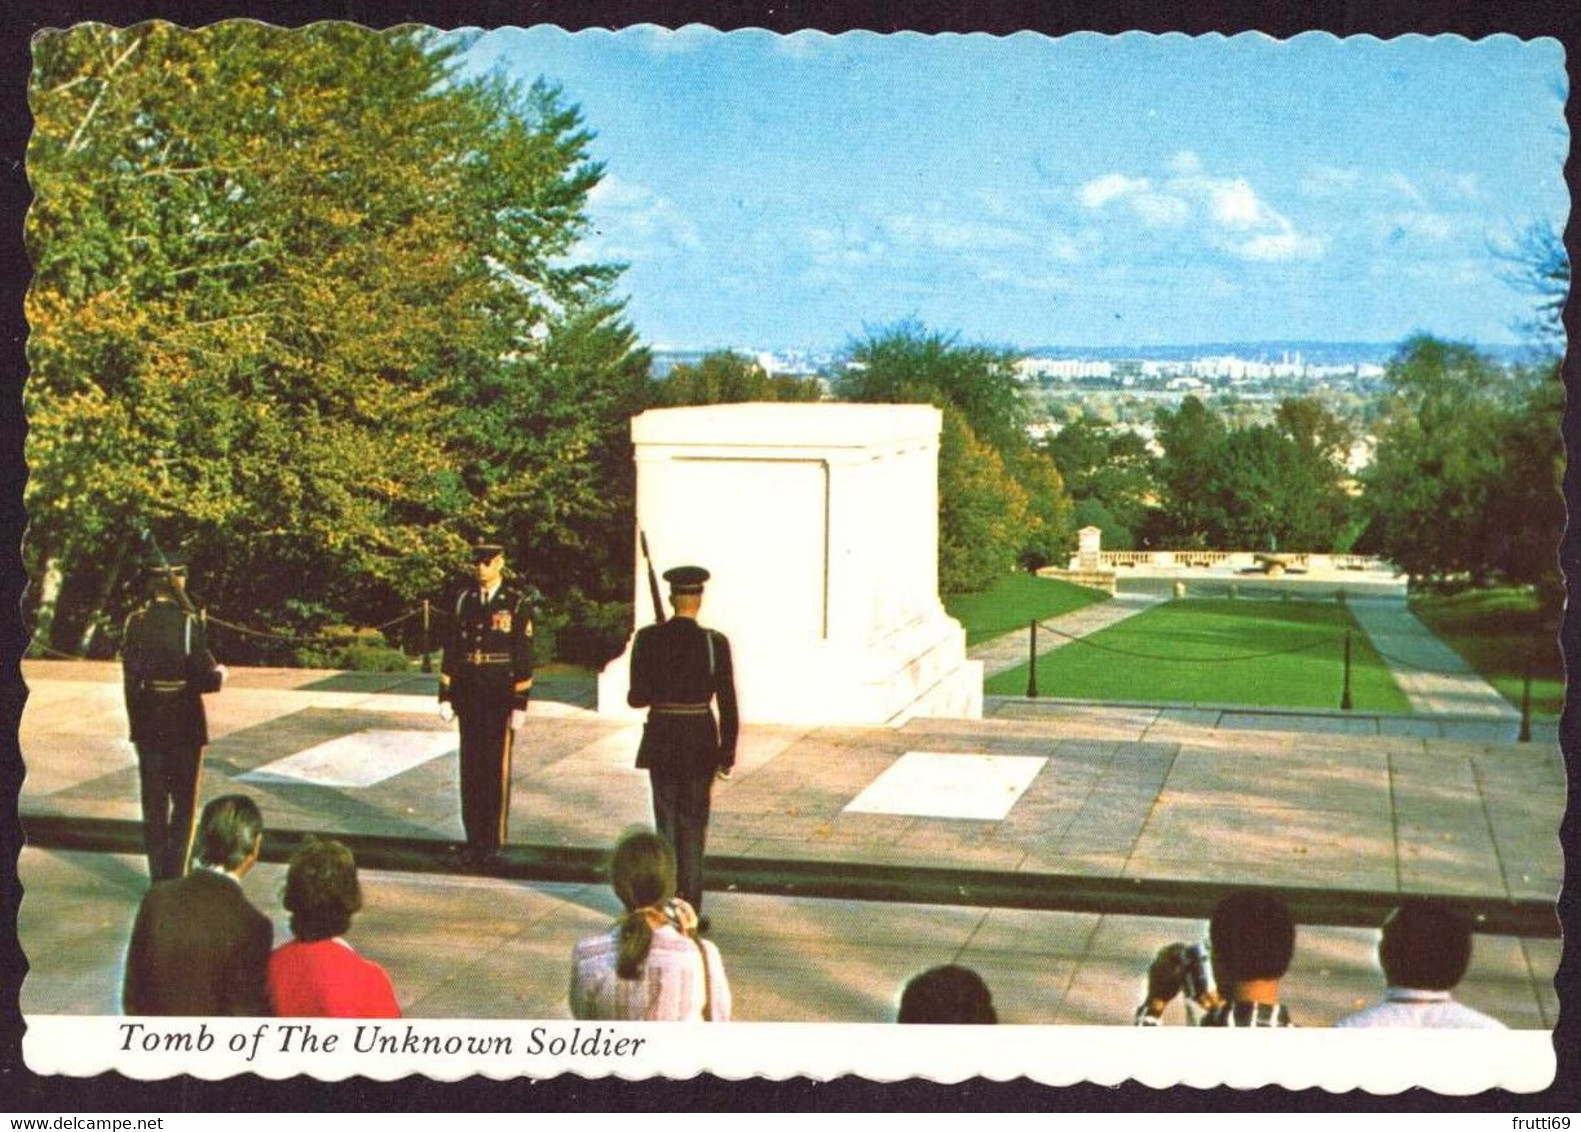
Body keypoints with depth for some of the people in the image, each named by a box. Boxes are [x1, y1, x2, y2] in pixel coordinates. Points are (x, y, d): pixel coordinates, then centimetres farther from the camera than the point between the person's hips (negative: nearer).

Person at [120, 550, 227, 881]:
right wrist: (220, 673, 6)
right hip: (185, 726, -3)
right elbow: (207, 680, -15)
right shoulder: (189, 624, -14)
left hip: (147, 726, 3)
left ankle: (158, 878, 15)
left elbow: (130, 677, 3)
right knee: (184, 805, 7)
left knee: (153, 804, 12)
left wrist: (135, 722, 13)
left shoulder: (135, 623, -2)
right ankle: (174, 876, 2)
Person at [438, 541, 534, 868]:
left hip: (501, 699, -3)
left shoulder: (517, 604, -3)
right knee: (471, 769, 7)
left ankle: (493, 843, 9)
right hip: (469, 698, 3)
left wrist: (520, 704, -9)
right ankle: (474, 841, 15)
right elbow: (451, 649, 9)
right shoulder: (464, 601, 8)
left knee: (497, 769, 1)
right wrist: (445, 695, 5)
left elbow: (524, 657, -5)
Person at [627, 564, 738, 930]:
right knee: (693, 829, 8)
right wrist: (728, 752, 2)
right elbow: (727, 701, -7)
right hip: (700, 743, -1)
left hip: (661, 742, 1)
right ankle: (691, 912, 9)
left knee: (666, 824, 13)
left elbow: (637, 697, -8)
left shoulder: (647, 639, -7)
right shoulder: (714, 641, -9)